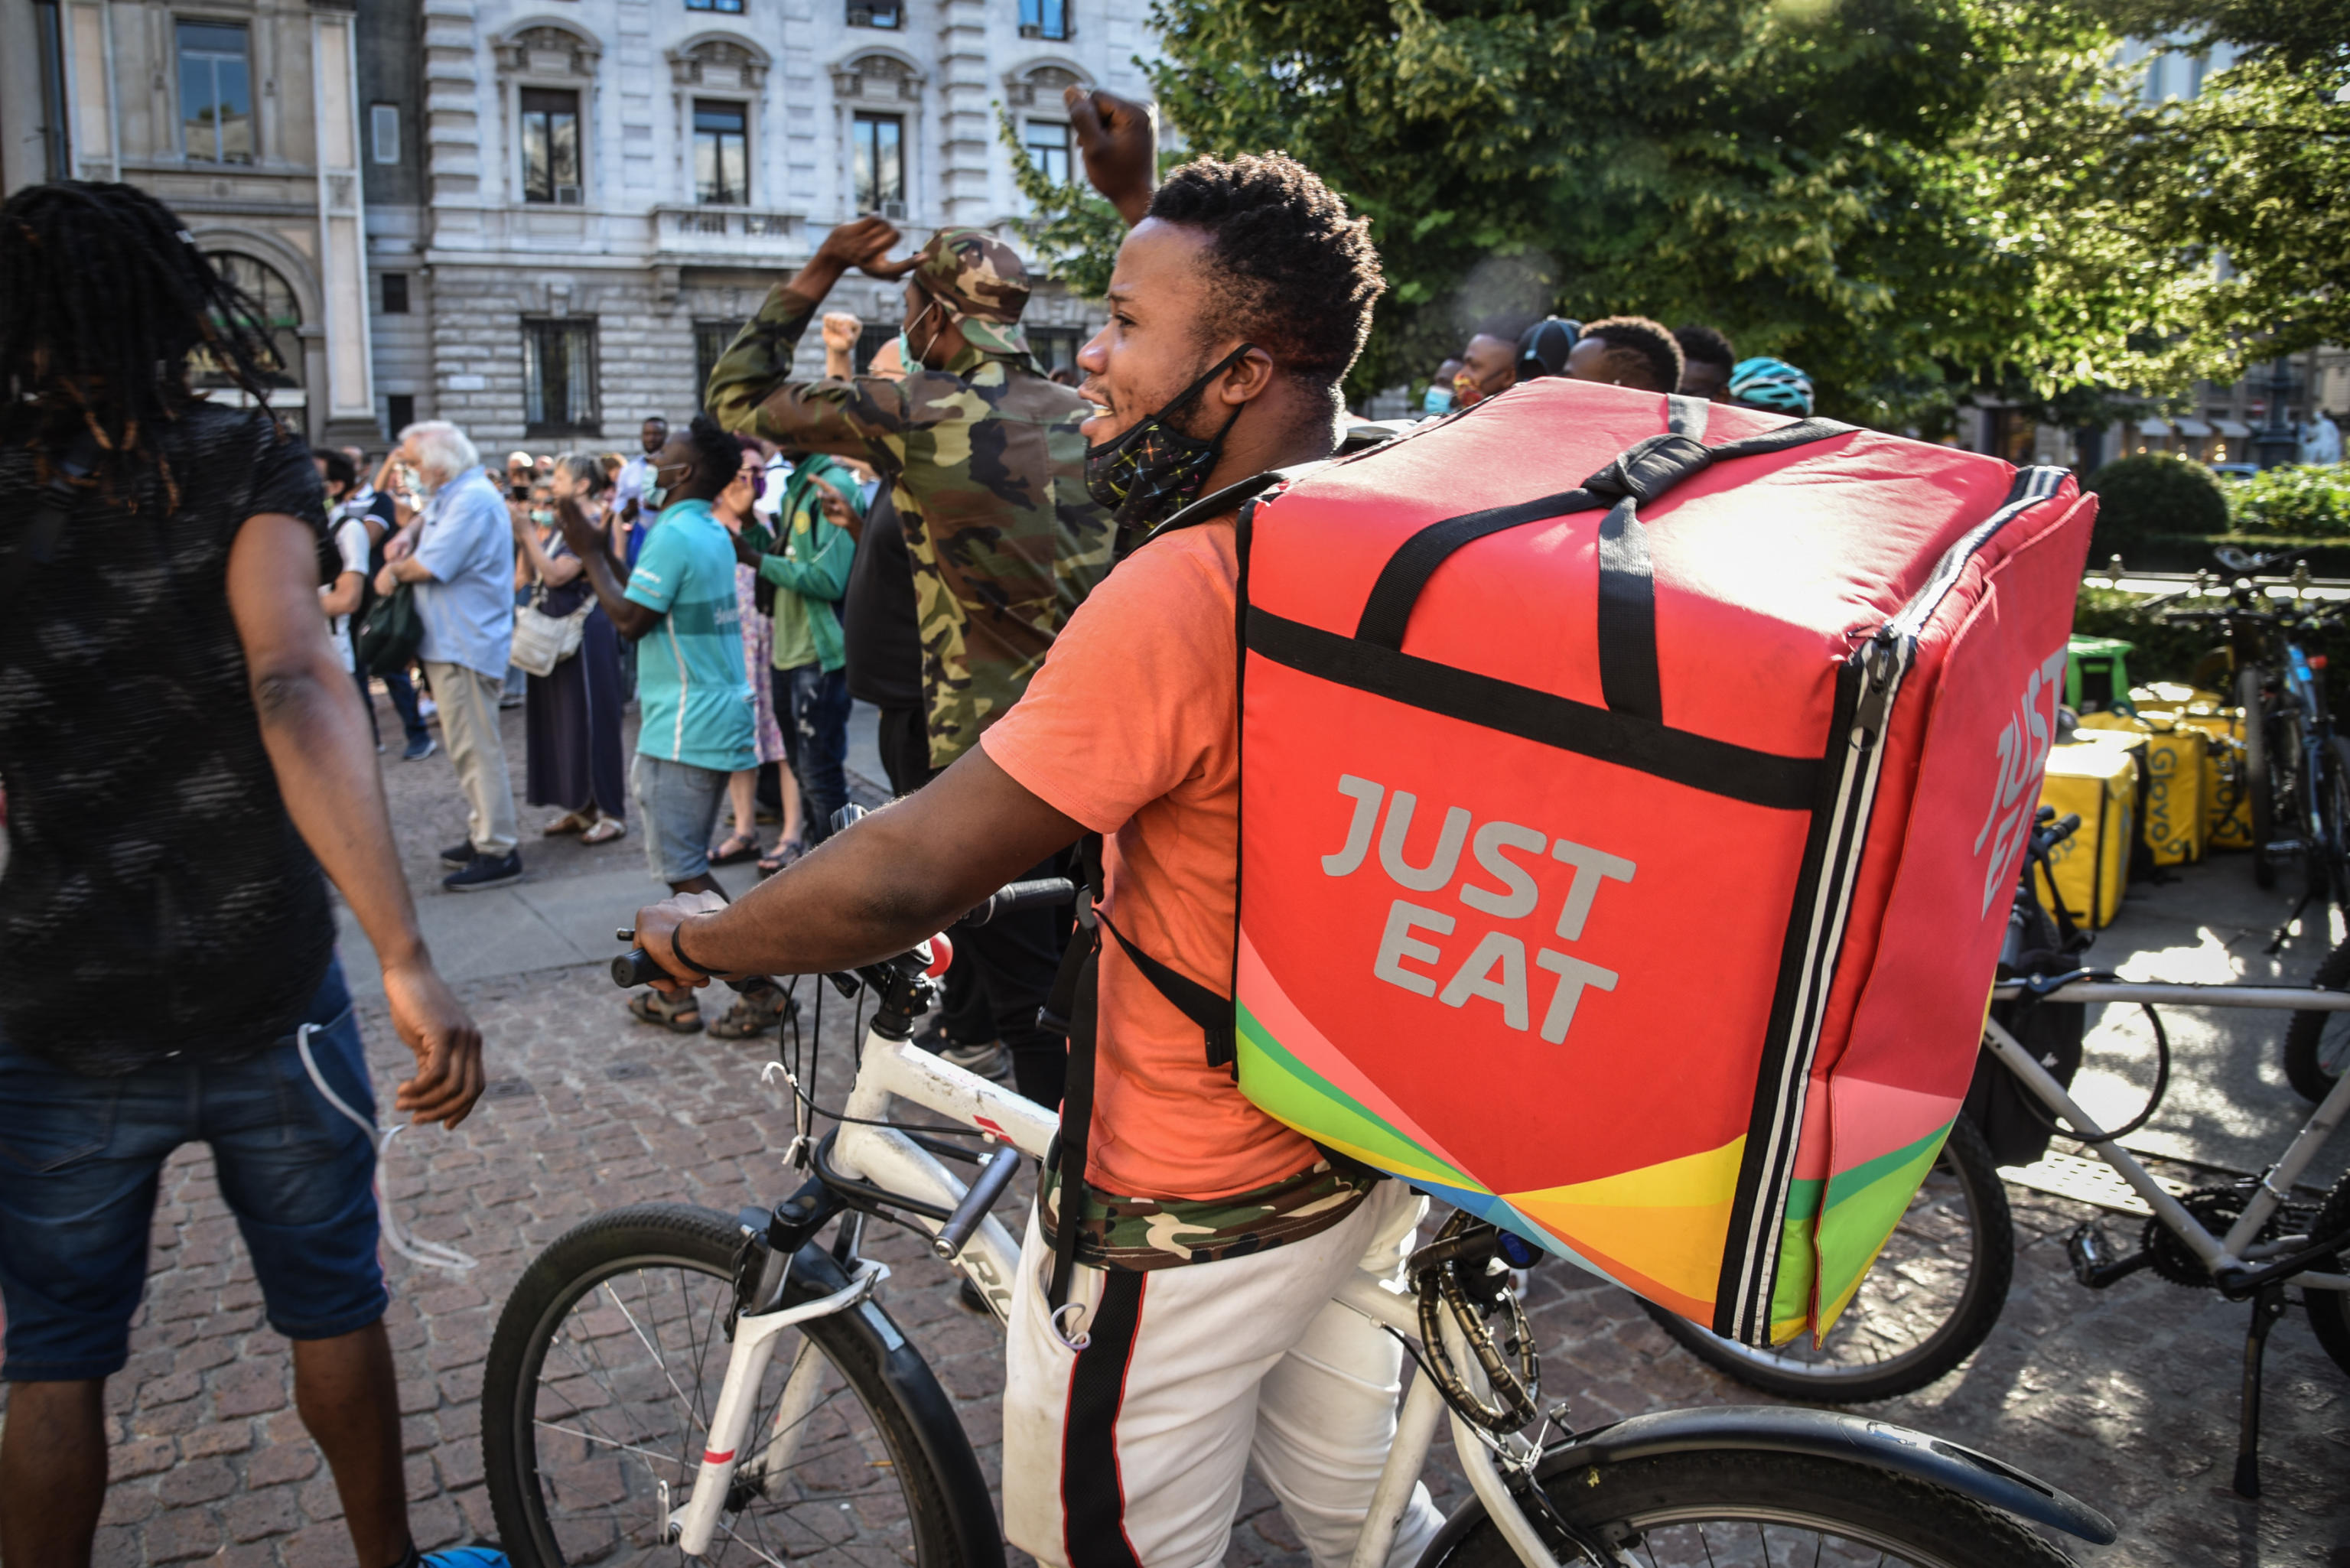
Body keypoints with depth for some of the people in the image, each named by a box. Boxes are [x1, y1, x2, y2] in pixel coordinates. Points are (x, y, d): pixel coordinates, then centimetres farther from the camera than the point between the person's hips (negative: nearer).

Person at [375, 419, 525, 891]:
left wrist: (393, 572, 1)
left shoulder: (473, 499, -17)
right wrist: (406, 539, 1)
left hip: (465, 646, -11)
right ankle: (483, 837, 26)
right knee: (470, 747, 17)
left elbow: (428, 566, -19)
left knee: (475, 748, -8)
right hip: (450, 644, 11)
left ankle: (498, 852, -3)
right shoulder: (448, 496, 16)